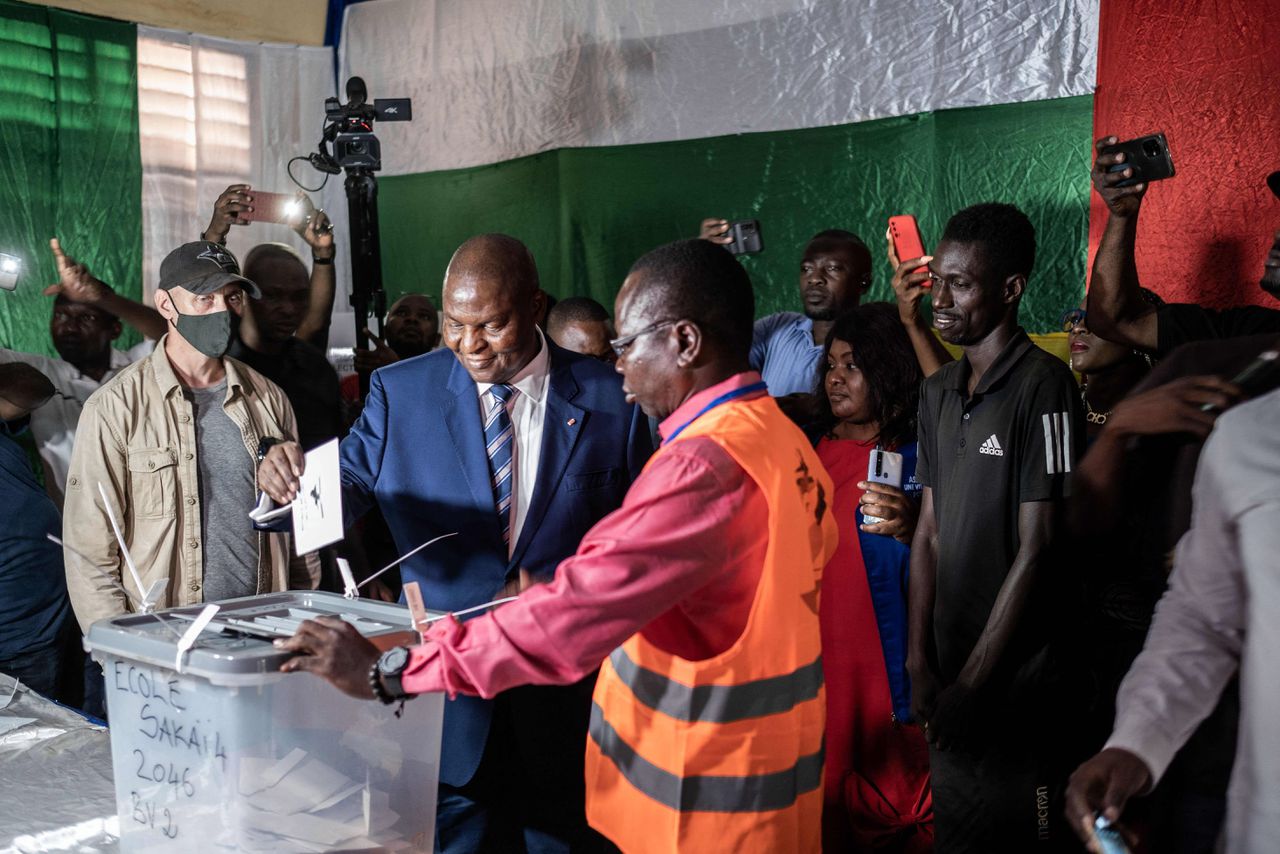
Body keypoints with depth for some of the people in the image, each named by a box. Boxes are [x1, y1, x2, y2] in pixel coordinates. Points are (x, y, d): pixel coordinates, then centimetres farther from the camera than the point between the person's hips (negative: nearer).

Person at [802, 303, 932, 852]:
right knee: (811, 807, 13)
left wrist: (909, 531, -25)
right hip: (803, 657, 5)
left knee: (884, 808, 4)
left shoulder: (917, 458, -6)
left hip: (880, 668, -5)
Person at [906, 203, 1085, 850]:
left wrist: (972, 681, -13)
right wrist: (920, 662, 1)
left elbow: (1035, 548, -16)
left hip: (1016, 674, -6)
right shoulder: (938, 392, 8)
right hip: (952, 674, 7)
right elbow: (929, 532, 8)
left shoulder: (1042, 386, -14)